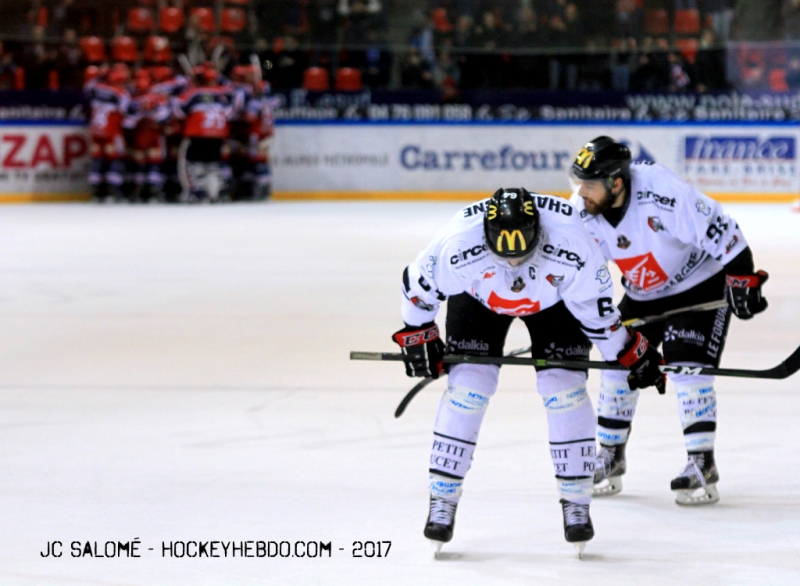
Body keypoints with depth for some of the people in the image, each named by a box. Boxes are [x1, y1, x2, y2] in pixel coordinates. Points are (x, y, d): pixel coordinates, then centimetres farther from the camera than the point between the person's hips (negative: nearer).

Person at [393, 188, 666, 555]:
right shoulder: (459, 244, -39)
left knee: (564, 386, -11)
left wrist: (632, 353, -12)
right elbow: (418, 282, -18)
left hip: (556, 299, 0)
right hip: (479, 297, 0)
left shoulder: (570, 241, -38)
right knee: (467, 386, -13)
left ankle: (576, 503, 1)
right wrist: (417, 335, -8)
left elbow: (595, 302, -20)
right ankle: (441, 500, -4)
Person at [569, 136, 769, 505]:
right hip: (643, 294, 6)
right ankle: (609, 459, 19)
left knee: (688, 368, -16)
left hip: (701, 284, -6)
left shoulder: (662, 192, -35)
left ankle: (702, 466, -8)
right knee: (618, 366, 4)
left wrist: (742, 280, -26)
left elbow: (720, 230, -29)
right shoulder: (581, 210, -17)